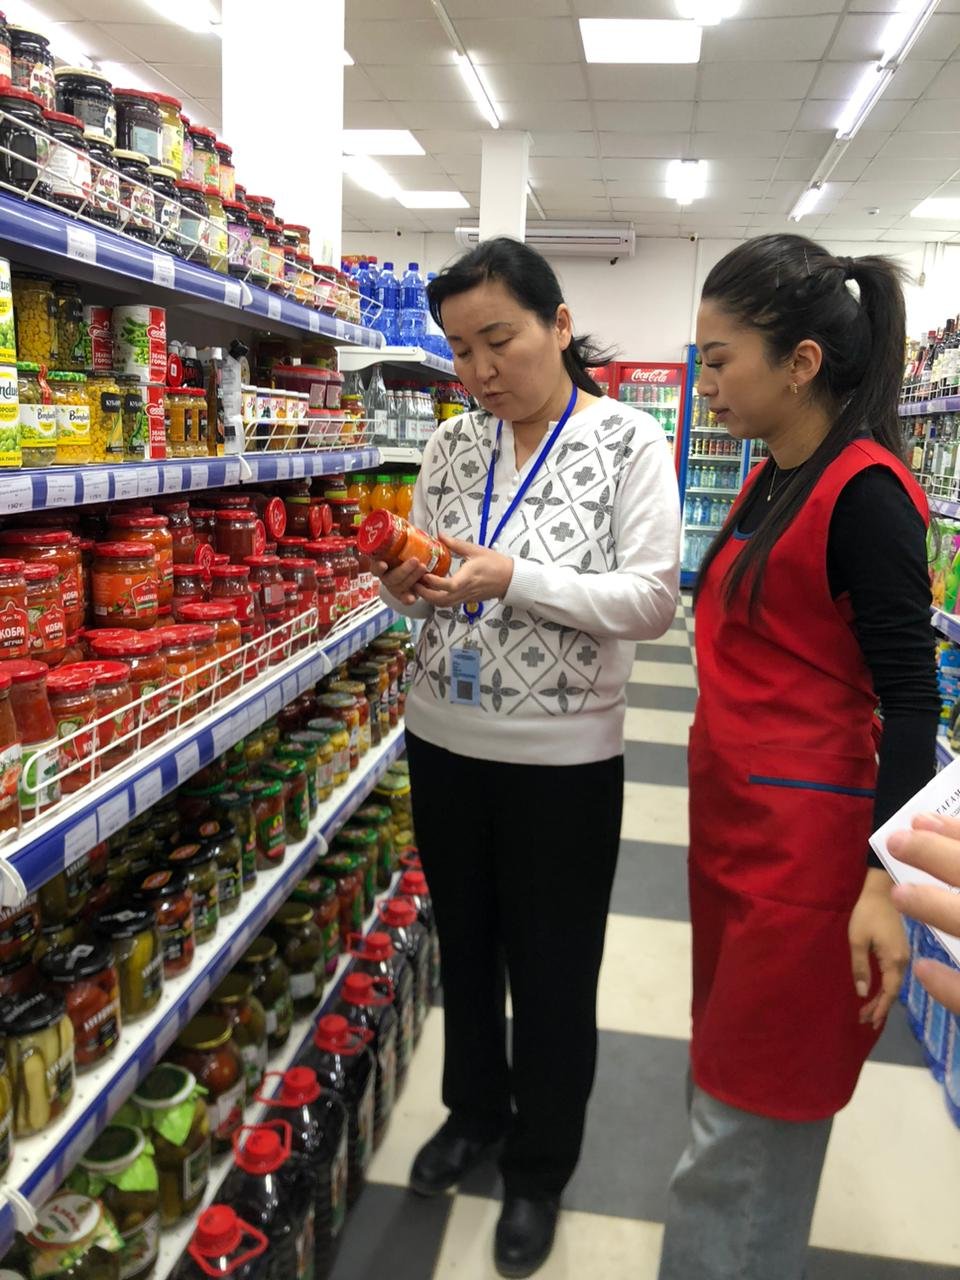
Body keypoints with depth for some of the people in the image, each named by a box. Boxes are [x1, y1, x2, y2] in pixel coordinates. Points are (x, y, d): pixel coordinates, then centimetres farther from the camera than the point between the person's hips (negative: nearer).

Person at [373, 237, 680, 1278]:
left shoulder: (628, 441, -9)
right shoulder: (451, 442, 4)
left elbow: (654, 603, -15)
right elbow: (422, 581, 9)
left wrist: (517, 578, -26)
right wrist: (405, 584, -14)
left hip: (561, 760, -4)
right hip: (444, 741, 5)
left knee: (553, 973, 13)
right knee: (465, 944, 21)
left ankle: (539, 1169, 39)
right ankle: (475, 1109, 49)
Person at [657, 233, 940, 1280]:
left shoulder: (863, 490, -16)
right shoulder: (771, 481, 10)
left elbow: (910, 698, -17)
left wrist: (881, 879, -21)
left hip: (803, 838, -9)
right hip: (730, 812, 9)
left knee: (747, 1127, 6)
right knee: (726, 1066, 22)